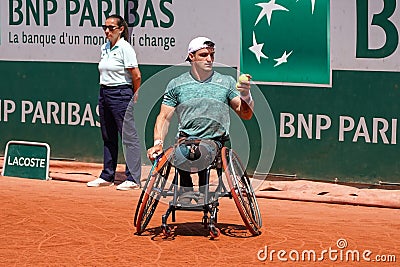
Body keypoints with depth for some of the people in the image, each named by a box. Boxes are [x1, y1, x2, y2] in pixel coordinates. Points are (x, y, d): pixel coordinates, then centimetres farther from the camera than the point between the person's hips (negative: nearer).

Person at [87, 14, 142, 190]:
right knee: (108, 137, 14)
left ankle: (133, 179, -5)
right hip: (104, 94, 9)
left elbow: (136, 76, -12)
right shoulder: (105, 47, 12)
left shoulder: (125, 48, -11)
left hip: (121, 94, -8)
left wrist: (136, 100, -6)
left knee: (129, 136, -6)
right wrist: (104, 93, 15)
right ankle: (107, 176, 22)